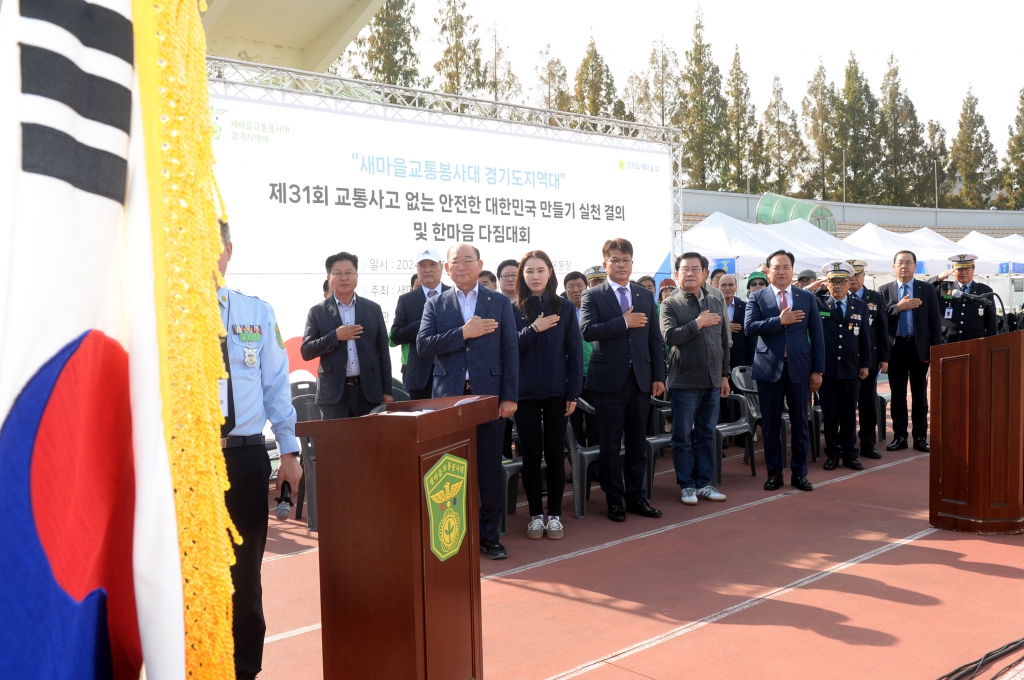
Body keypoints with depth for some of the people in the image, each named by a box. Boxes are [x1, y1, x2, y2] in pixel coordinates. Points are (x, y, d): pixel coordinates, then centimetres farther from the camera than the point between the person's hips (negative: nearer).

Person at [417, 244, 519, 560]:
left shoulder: (500, 302, 6)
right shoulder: (435, 305, 9)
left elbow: (510, 351, 2)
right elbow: (423, 346, -4)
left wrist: (509, 397, -5)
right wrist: (463, 332, -13)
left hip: (488, 396, -1)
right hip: (449, 397, 1)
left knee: (490, 470, 5)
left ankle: (489, 536, 15)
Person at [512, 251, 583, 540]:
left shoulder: (565, 308, 2)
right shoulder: (514, 309, 1)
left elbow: (574, 352, 2)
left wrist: (573, 392, -3)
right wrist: (533, 329, -19)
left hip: (556, 391, 0)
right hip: (525, 392, 0)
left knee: (555, 454, 5)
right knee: (531, 455, 5)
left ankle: (554, 514, 14)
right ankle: (536, 514, 15)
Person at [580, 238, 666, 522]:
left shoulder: (646, 296, 11)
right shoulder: (593, 296, -1)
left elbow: (655, 339, 10)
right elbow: (587, 331, -16)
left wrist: (659, 376, 4)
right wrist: (624, 322, -20)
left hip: (641, 379, 4)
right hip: (609, 379, -3)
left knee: (638, 443, 10)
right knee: (610, 445, 4)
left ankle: (636, 496, 21)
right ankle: (614, 499, 16)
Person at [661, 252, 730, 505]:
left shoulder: (716, 303, 11)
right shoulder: (670, 305, -3)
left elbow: (723, 341, 13)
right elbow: (669, 336, -18)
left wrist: (725, 374, 10)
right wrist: (698, 323, -16)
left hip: (712, 381, 4)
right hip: (684, 381, -4)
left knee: (706, 436, 11)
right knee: (683, 437, 3)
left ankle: (704, 482, 20)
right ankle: (687, 485, 13)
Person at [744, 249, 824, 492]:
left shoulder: (807, 298, 6)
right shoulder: (757, 297, 3)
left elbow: (816, 335, 5)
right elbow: (749, 327, -12)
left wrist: (818, 370, 0)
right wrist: (780, 321, -19)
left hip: (799, 368, 1)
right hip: (769, 368, -1)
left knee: (800, 423, 7)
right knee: (771, 424, 6)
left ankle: (799, 473, 17)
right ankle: (774, 473, 17)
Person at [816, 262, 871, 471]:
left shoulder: (860, 307, 7)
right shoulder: (818, 304, 2)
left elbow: (865, 338, 8)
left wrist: (865, 364, 5)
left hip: (851, 369, 2)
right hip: (827, 368, -1)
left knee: (849, 413, 8)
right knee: (829, 414, 5)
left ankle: (849, 454, 18)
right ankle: (832, 454, 15)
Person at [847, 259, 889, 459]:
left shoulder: (876, 298, 7)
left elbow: (883, 329, 6)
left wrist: (884, 358, 2)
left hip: (869, 358, 2)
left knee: (868, 403, 8)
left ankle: (868, 444, 17)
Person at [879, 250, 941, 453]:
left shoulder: (927, 289, 3)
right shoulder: (884, 290, 4)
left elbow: (935, 321, 0)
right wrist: (899, 307, -18)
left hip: (919, 347, 0)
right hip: (896, 347, 1)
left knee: (920, 395, 6)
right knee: (897, 395, 6)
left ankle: (920, 437, 12)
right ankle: (899, 436, 14)